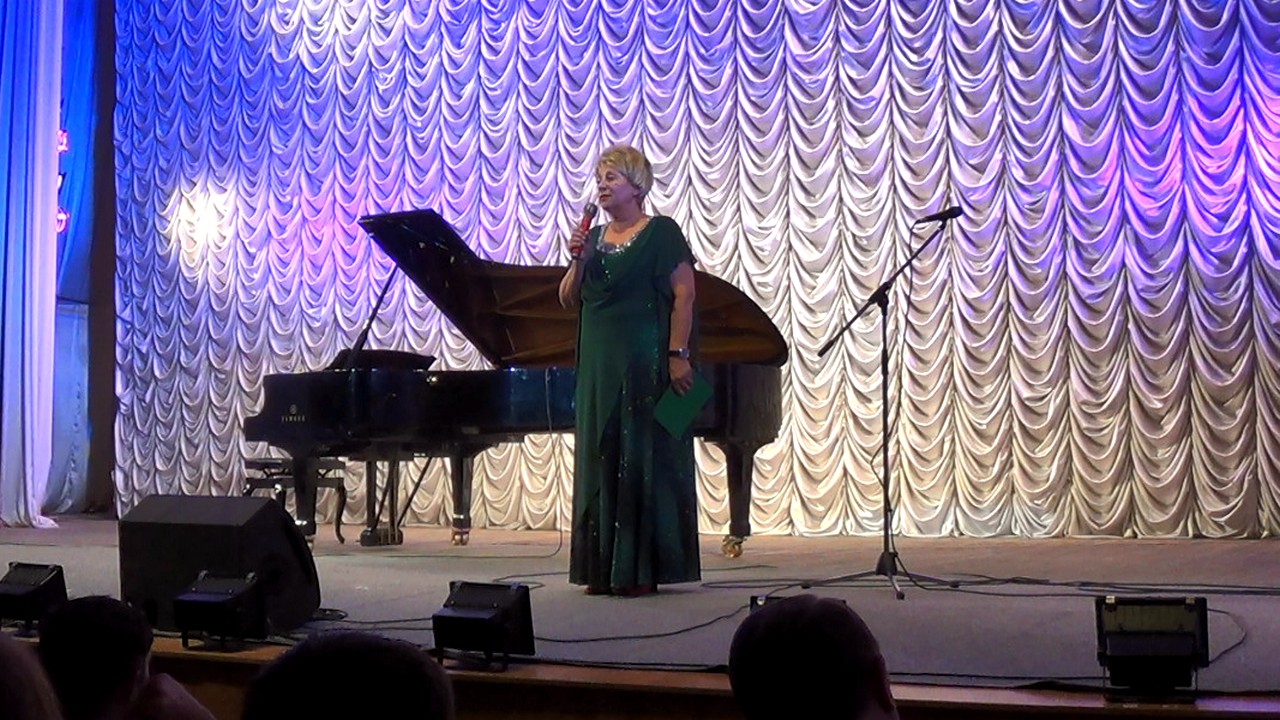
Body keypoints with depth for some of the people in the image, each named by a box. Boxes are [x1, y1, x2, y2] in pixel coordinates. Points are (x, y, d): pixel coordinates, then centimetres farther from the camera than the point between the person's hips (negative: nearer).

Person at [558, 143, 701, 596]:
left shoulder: (661, 233, -3)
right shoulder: (593, 238, 15)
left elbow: (684, 295, -9)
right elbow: (568, 300, 13)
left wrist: (678, 355, -16)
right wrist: (577, 260, -4)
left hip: (646, 366, -6)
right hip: (599, 367, 7)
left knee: (644, 459, -4)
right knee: (601, 460, 6)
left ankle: (643, 568, 1)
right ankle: (605, 568, 12)